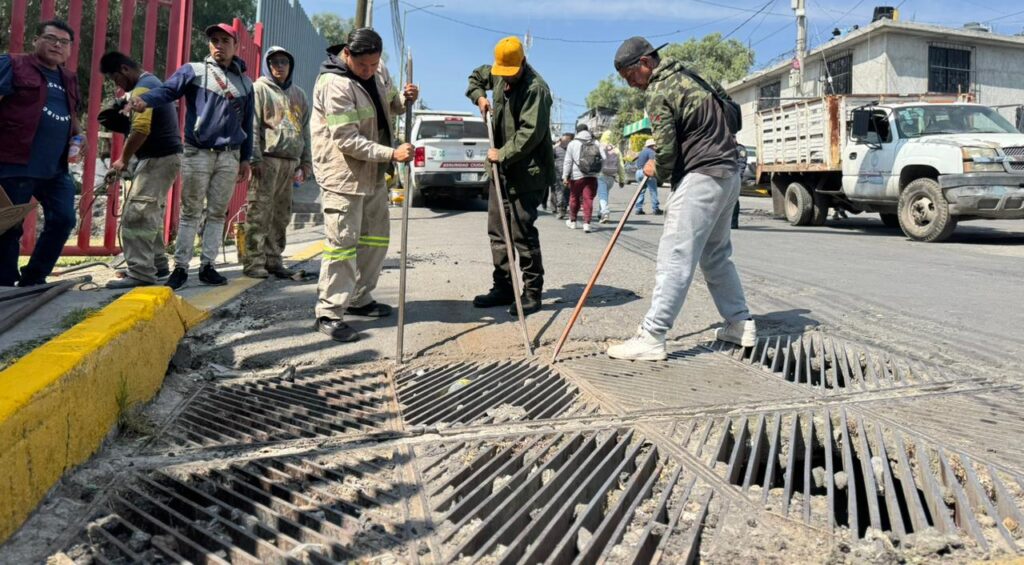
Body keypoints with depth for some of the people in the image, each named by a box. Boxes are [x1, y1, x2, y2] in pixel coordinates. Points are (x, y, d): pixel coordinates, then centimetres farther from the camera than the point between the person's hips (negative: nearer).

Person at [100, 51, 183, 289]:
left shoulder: (142, 88, -13)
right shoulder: (152, 82, 20)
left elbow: (141, 130, -24)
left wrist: (123, 159, -13)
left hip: (158, 158, -11)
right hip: (163, 156, 11)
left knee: (135, 215, -12)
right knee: (149, 213, 16)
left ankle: (141, 273, -13)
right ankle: (157, 264, 23)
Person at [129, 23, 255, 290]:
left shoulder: (245, 83, 11)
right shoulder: (194, 71, 1)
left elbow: (247, 124, 14)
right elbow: (168, 89, -15)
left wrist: (245, 159, 11)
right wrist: (145, 100, -36)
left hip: (229, 157, 3)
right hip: (197, 154, -3)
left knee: (217, 214, 7)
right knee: (190, 213, 2)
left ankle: (207, 265, 15)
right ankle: (180, 266, 7)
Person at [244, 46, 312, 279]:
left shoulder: (299, 95, 21)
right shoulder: (260, 88, 4)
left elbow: (305, 130, 22)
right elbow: (252, 125, -4)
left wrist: (306, 163, 15)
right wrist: (255, 158, -13)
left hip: (291, 161, 6)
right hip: (267, 158, -6)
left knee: (282, 214, 7)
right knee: (259, 212, -7)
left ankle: (273, 260, 14)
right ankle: (253, 262, -4)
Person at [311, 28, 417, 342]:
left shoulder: (378, 71, 2)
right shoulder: (334, 84, -23)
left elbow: (388, 107, 17)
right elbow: (348, 141, -25)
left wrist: (405, 99, -6)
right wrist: (392, 154, -31)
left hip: (373, 172, 9)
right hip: (343, 173, -9)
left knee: (377, 236, 15)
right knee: (343, 241, -9)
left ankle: (359, 299, 28)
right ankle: (329, 314, -1)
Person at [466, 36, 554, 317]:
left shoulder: (536, 88, -16)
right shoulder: (498, 75, 11)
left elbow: (530, 133, -23)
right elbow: (476, 76, 33)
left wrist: (502, 154, -18)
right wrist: (479, 96, 15)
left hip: (527, 173, -9)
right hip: (503, 169, 9)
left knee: (522, 233, -9)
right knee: (497, 230, 10)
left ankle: (532, 292, 1)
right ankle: (503, 286, 19)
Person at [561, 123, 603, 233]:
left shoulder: (573, 144, 1)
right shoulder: (596, 144, 7)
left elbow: (568, 161, -2)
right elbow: (603, 159, 3)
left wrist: (565, 176, -2)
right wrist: (597, 171, 14)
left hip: (577, 176, -1)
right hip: (592, 176, 1)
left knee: (574, 198, 14)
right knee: (588, 199, 0)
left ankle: (572, 221, 27)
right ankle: (586, 223, -9)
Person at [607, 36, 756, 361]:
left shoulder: (658, 92, -10)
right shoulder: (687, 76, 18)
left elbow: (666, 149, -15)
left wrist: (659, 171, 8)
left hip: (701, 178, -10)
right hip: (728, 175, 10)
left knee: (674, 258, -11)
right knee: (716, 255, 18)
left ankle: (651, 337, -12)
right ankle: (740, 324, 24)